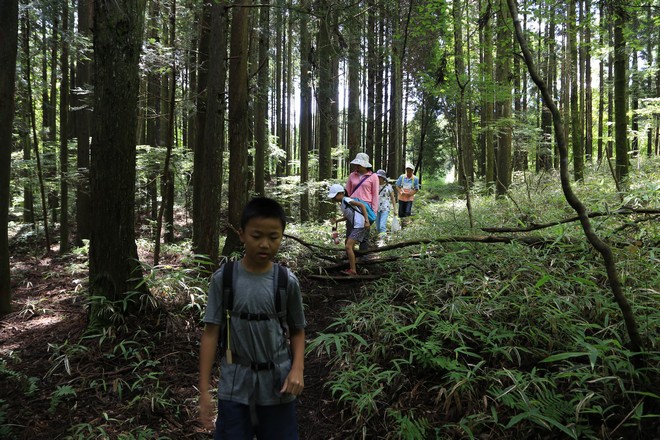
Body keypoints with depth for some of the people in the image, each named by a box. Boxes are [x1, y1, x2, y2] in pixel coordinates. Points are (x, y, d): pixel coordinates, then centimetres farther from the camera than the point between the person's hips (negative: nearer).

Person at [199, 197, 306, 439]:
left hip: (277, 385, 1)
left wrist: (297, 369, -11)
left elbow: (297, 330, 5)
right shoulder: (223, 278, -9)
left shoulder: (287, 281, -7)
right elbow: (211, 333, -5)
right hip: (234, 386, 0)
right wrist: (204, 390, -6)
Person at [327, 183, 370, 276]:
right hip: (353, 226, 11)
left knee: (348, 247, -15)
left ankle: (353, 270, -10)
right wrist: (336, 221, 11)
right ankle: (351, 266, 32)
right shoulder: (341, 204, 15)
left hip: (359, 226, -11)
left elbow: (362, 205, -18)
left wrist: (366, 220, -24)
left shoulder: (346, 200, -12)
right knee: (348, 246, 19)